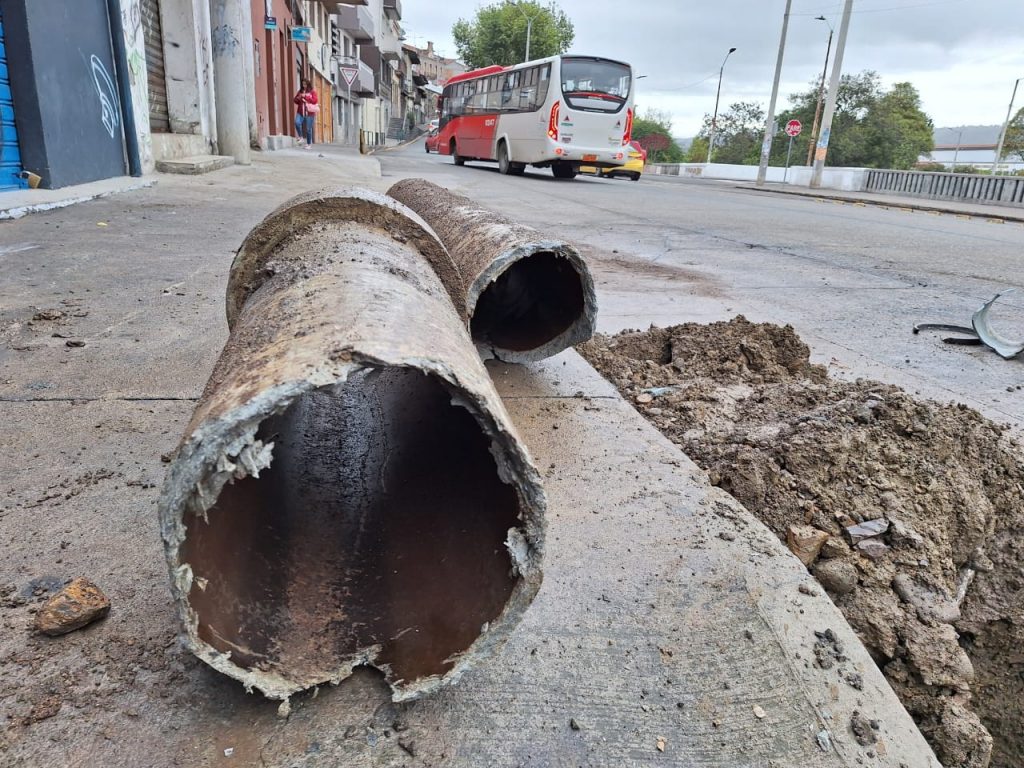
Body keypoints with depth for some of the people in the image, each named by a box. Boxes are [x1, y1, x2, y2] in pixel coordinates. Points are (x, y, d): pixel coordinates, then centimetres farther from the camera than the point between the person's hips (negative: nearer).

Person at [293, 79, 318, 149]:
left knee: (308, 129, -1)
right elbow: (295, 100, 18)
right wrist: (298, 98, -4)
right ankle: (301, 137, -8)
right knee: (297, 122, -25)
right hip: (300, 112, 3)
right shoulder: (300, 91, 15)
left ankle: (309, 144, 12)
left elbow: (314, 100, -8)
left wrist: (306, 97, -12)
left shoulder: (312, 92, 4)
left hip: (309, 113, -3)